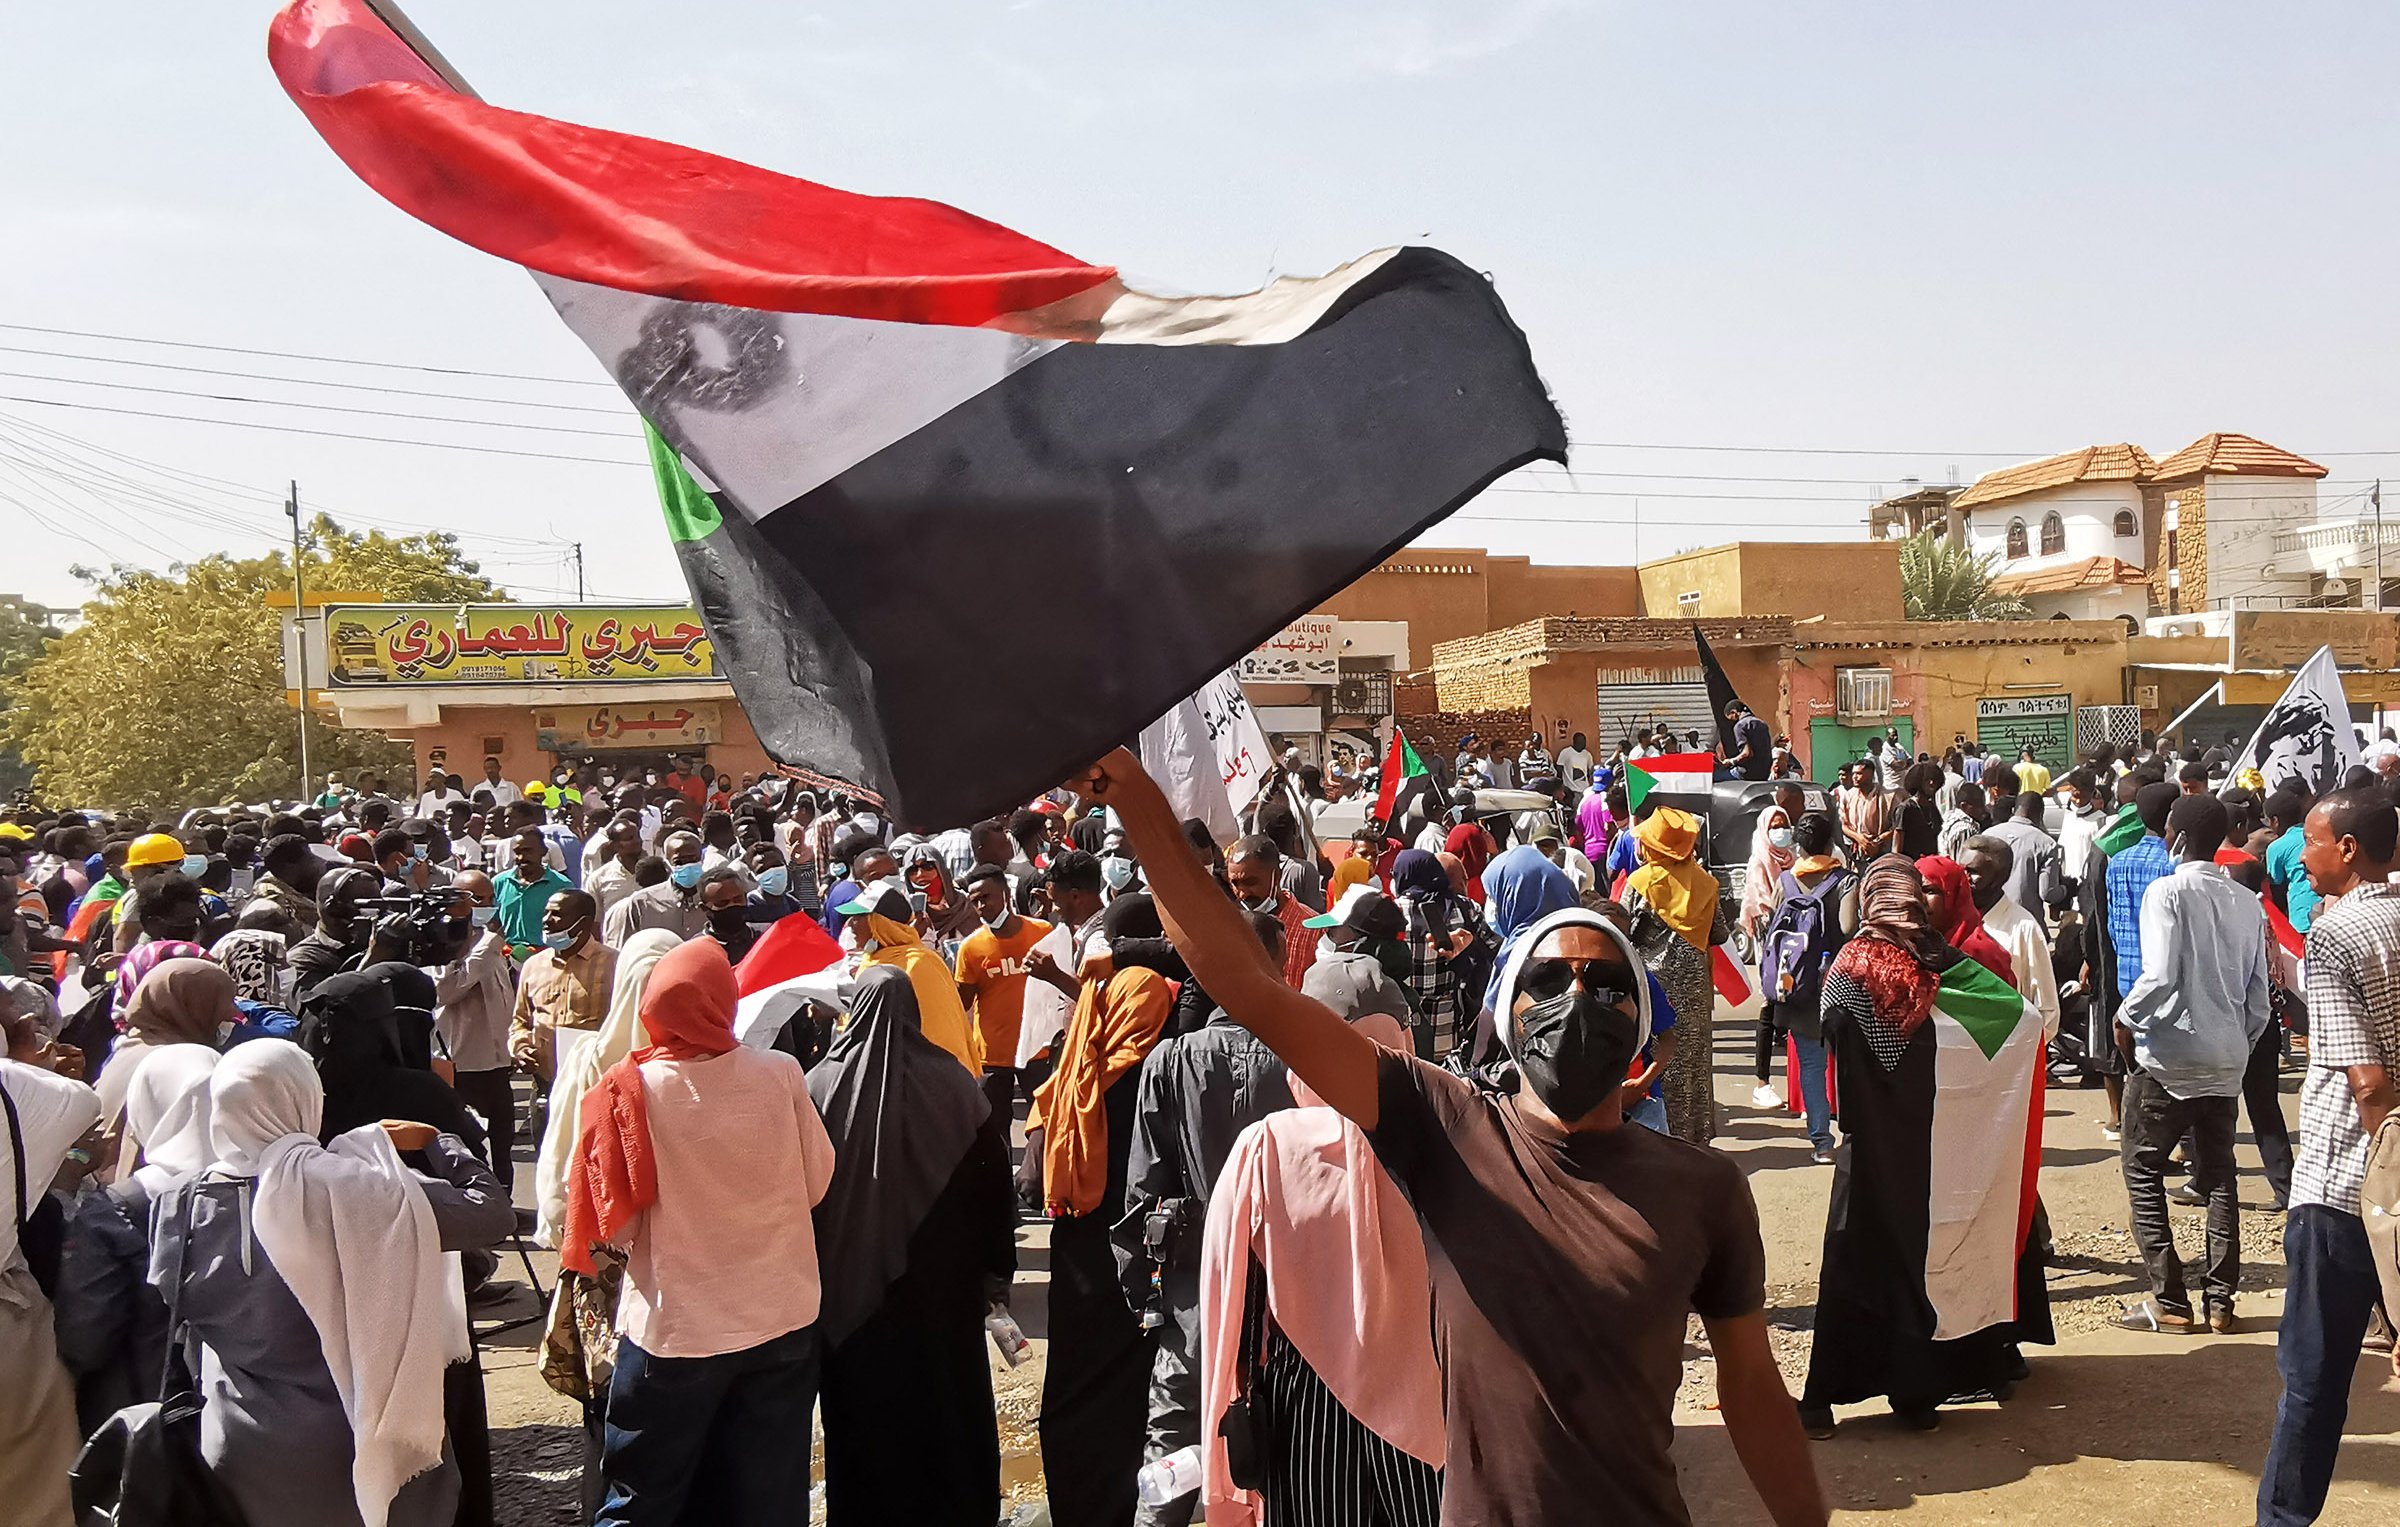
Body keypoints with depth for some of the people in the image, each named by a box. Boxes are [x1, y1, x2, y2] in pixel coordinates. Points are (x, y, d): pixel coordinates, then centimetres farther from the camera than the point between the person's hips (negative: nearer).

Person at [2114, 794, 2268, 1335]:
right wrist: (2242, 1046, 21)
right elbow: (2259, 996, 9)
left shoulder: (2168, 891, -12)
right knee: (2218, 1177, 14)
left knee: (2143, 1173, 5)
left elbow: (2159, 976, -23)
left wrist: (2126, 1019, -7)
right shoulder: (2247, 903, 7)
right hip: (2227, 1061, 6)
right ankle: (2220, 1300, 16)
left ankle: (2169, 1300, 2)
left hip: (2168, 1057, -6)